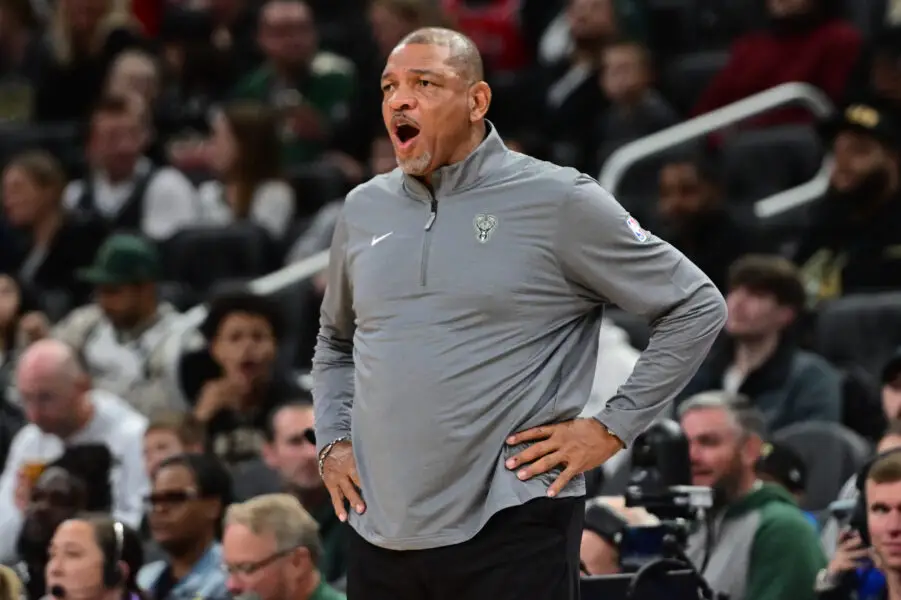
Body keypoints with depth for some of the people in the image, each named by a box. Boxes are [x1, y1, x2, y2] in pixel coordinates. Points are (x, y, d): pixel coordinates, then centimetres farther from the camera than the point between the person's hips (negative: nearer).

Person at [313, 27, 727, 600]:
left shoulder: (557, 201, -4)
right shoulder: (364, 209, 12)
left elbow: (697, 307, 0)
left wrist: (613, 428, -5)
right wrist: (333, 441, 13)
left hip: (511, 531, -5)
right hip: (381, 533, 5)